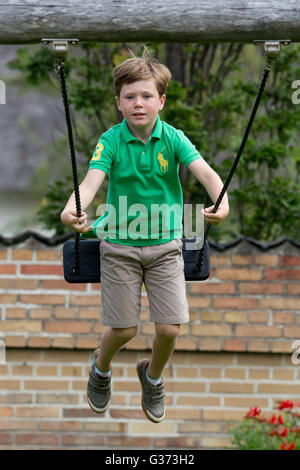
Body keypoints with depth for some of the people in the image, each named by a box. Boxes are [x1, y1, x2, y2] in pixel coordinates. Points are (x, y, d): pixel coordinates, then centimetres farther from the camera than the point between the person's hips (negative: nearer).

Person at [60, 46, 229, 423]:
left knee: (170, 328, -4)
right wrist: (72, 211, -47)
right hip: (120, 244, -1)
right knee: (124, 329, 2)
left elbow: (205, 172, -21)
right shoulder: (111, 141, -11)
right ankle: (101, 368, 37)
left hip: (165, 244, 1)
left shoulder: (173, 138, -8)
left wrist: (222, 203, -43)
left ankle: (153, 376, 30)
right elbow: (92, 181, -25)